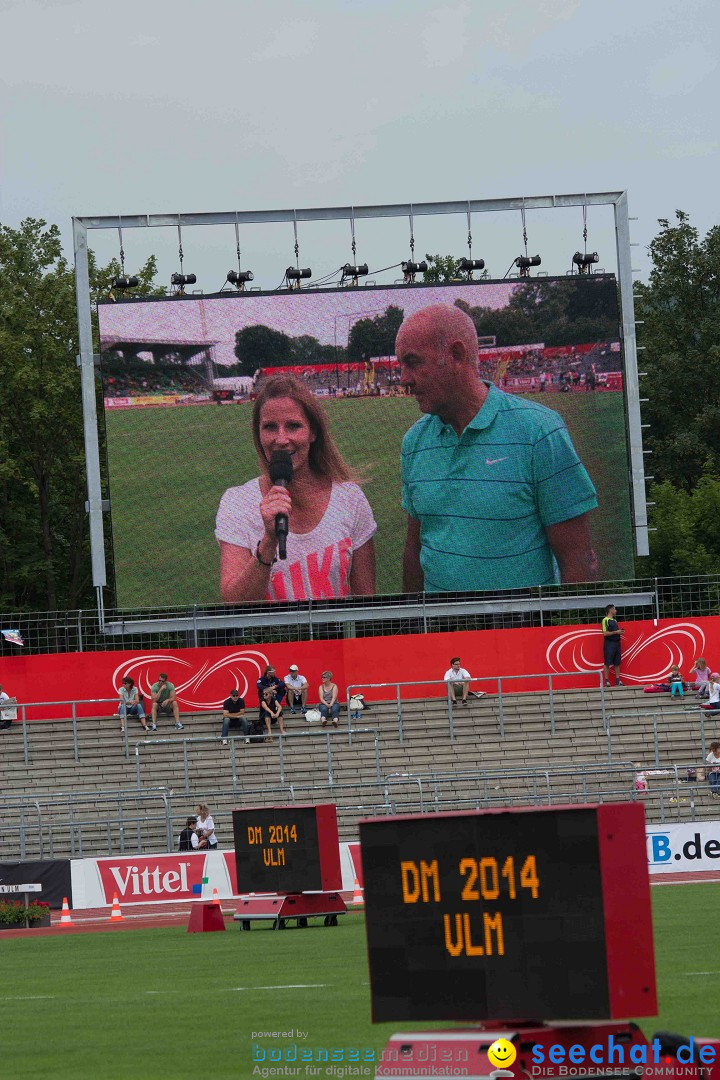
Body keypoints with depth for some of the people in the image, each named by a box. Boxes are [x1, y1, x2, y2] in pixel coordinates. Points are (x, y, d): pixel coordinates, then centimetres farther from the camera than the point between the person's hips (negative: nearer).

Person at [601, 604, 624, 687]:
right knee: (607, 663, -6)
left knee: (617, 663, 5)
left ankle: (618, 680, 7)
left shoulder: (615, 621, 18)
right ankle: (607, 681, -4)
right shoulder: (605, 620, -6)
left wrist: (620, 632, 6)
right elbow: (605, 633, -14)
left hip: (616, 642, 7)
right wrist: (616, 632, -15)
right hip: (609, 643, -7)